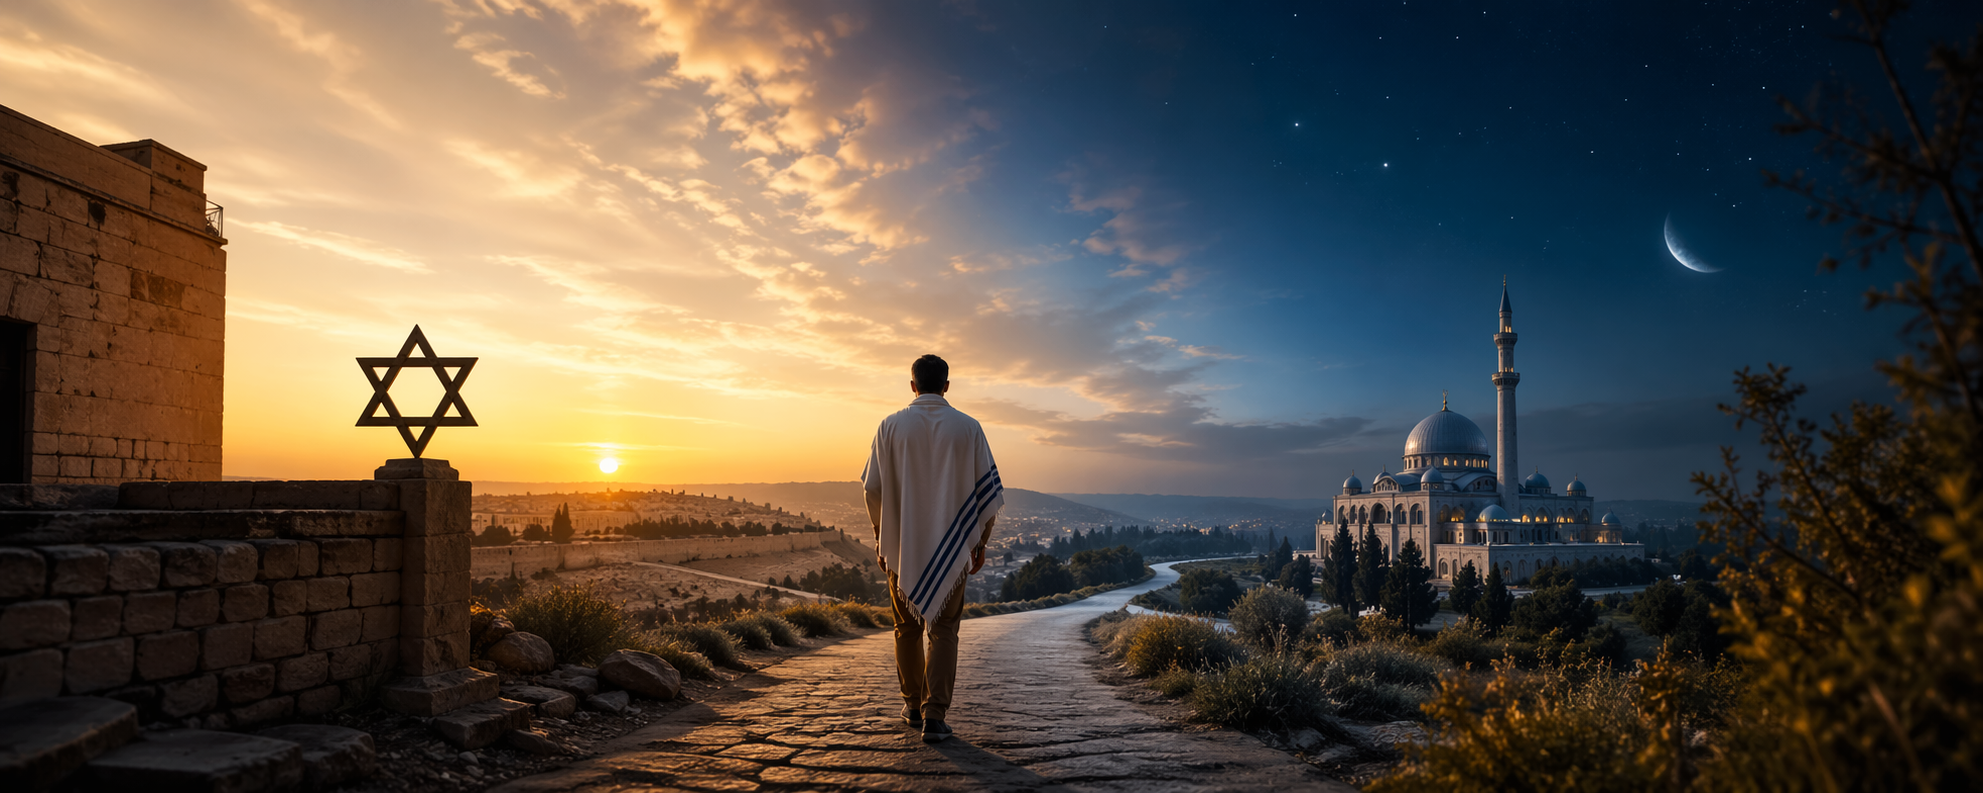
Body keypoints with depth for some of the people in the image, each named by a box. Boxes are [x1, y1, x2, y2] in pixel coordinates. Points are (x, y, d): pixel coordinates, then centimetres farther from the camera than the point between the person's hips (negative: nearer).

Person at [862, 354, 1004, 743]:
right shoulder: (968, 428, -3)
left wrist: (880, 538, 9)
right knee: (943, 629, 6)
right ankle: (935, 714, -3)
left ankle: (913, 704, 28)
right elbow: (989, 491, -1)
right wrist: (981, 542, 9)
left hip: (902, 546, 1)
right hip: (952, 547, -1)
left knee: (907, 628, 16)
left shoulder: (891, 426, -3)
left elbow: (873, 489, -2)